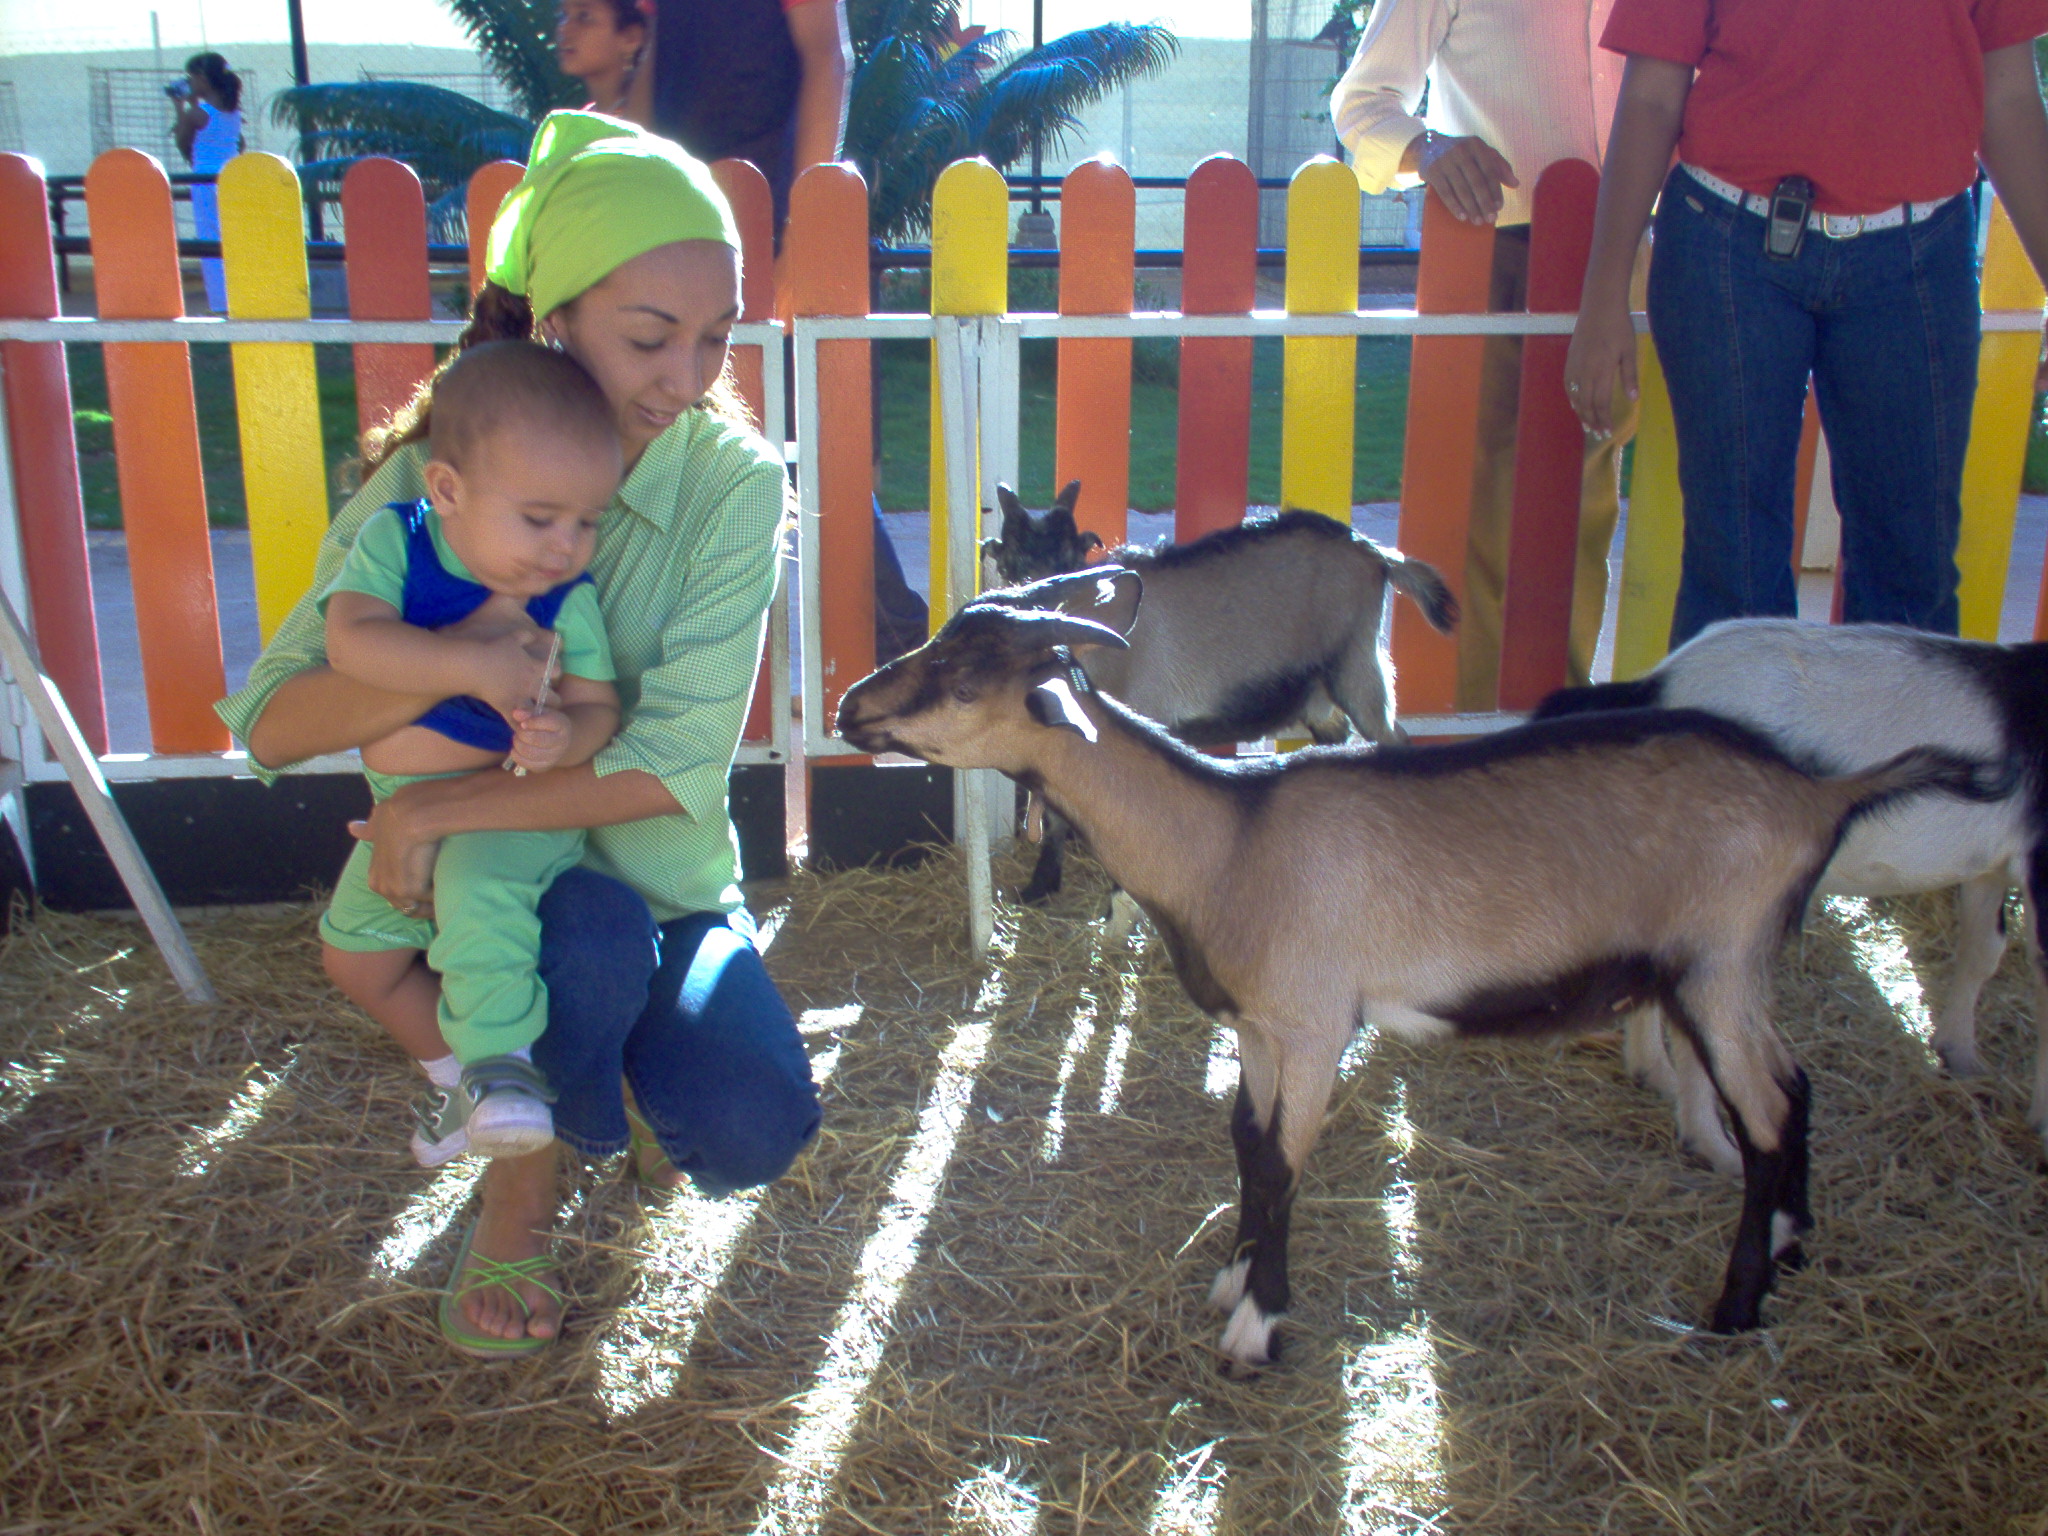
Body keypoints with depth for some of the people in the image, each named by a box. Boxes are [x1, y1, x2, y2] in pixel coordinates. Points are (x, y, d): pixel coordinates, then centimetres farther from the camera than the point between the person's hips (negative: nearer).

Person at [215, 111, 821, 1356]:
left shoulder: (735, 480, -15)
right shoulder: (432, 479, -12)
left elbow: (679, 761, -22)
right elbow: (270, 724, -15)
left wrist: (436, 808, -26)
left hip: (672, 888, 1)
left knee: (752, 1131, -23)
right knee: (594, 928, -35)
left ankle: (629, 1065, 16)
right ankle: (522, 1185, -1)